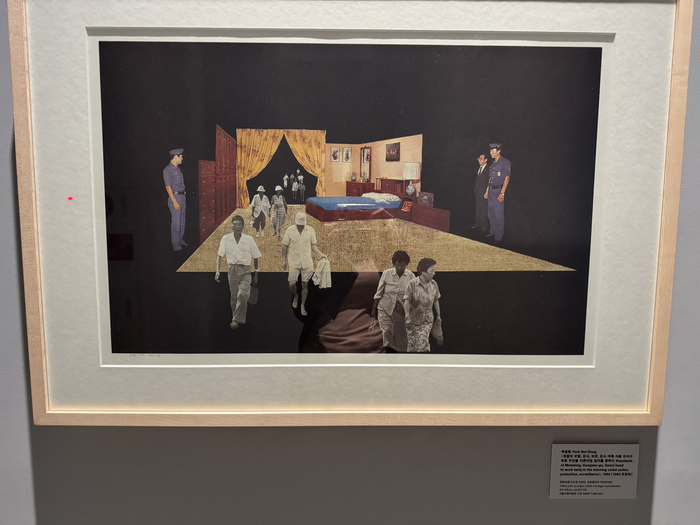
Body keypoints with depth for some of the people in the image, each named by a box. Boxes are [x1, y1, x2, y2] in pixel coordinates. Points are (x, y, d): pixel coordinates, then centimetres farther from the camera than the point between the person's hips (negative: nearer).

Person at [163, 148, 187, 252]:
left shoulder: (177, 169, 13)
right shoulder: (168, 170, -12)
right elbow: (168, 187, -15)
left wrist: (182, 198, 16)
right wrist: (175, 202, -19)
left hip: (182, 197, 8)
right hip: (175, 197, -8)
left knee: (182, 221, 15)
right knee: (176, 223, -5)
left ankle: (180, 240, 28)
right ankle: (176, 245, 1)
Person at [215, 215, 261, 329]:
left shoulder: (249, 239, -4)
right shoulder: (226, 239, -3)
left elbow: (255, 257, 6)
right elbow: (219, 255, 1)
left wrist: (256, 275, 9)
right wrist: (217, 271, -11)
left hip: (245, 270, -1)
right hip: (232, 269, 2)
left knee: (242, 295, -19)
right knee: (234, 297, 8)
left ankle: (236, 320, -13)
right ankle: (237, 319, 25)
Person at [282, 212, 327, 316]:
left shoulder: (310, 230, -3)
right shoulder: (290, 230, -5)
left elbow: (313, 245, 5)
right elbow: (285, 246, 4)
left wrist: (320, 255, -9)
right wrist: (284, 260, 4)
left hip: (306, 262, 1)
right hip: (294, 262, 0)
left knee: (305, 284, 4)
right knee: (292, 284, -3)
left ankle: (303, 305, 20)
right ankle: (295, 297, 30)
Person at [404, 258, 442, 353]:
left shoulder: (434, 284, -2)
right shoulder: (412, 284, -16)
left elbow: (436, 300, 11)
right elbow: (406, 302, -18)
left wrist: (438, 315, 17)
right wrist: (407, 318, -26)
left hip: (427, 320, 2)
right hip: (413, 319, -2)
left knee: (422, 344, -10)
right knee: (412, 344, 6)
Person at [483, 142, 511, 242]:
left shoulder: (505, 162, -8)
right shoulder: (493, 163, 14)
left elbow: (507, 178, -11)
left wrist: (502, 193, -17)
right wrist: (487, 191, 16)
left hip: (498, 191, -7)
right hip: (491, 191, 8)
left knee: (499, 215, -5)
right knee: (491, 213, 13)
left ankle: (498, 237, 0)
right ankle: (492, 232, 25)